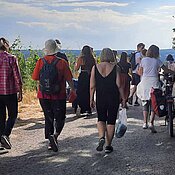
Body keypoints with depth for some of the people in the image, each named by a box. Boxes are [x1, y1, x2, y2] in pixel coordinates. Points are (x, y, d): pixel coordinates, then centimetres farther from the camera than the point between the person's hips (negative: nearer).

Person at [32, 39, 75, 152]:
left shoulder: (40, 62, -4)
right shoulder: (62, 62, -8)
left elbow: (35, 78, 0)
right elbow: (69, 79, -5)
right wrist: (73, 90, 8)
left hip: (44, 95, 2)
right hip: (59, 96, -2)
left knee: (49, 118, 15)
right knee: (60, 118, 8)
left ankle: (51, 142, 17)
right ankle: (55, 135, -17)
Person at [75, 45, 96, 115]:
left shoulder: (81, 58, -7)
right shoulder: (93, 59, 1)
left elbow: (76, 69, -2)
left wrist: (76, 63, 16)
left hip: (83, 77, -3)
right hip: (91, 77, 3)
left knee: (81, 93, 6)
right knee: (89, 93, 11)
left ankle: (83, 109, 4)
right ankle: (89, 109, 13)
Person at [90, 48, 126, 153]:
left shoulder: (95, 68, 0)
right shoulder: (115, 68, -4)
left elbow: (92, 86, 0)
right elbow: (119, 85, -6)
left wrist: (91, 99, 8)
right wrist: (123, 98, 2)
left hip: (100, 97, 1)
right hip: (113, 98, -1)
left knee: (101, 119, 17)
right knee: (111, 121, 8)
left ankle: (102, 138, -7)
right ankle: (108, 145, 12)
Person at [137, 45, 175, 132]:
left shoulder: (143, 60, 5)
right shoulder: (157, 61, 1)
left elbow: (140, 72, 11)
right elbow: (166, 70, 5)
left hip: (145, 82, 2)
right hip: (154, 82, -2)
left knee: (145, 104, 11)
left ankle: (145, 123, 8)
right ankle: (151, 123, -10)